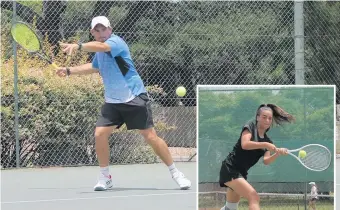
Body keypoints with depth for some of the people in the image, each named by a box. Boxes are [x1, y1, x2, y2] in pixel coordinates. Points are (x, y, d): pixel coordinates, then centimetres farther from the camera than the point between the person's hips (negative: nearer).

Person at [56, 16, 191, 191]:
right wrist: (69, 71, 28)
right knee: (100, 134, -9)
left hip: (134, 98, -7)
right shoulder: (99, 51, 10)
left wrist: (78, 46, -54)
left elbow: (100, 46, -39)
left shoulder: (116, 42, -15)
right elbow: (93, 67, 34)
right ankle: (105, 177, 5)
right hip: (112, 102, 7)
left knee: (151, 137, -6)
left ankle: (175, 173, 7)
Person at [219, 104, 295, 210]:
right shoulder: (250, 126, -6)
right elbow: (245, 144, -25)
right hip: (230, 169, -9)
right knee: (254, 198, -23)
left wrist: (278, 153, -23)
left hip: (241, 173, 9)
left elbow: (266, 160, -5)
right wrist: (265, 145, -31)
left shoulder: (267, 140, 11)